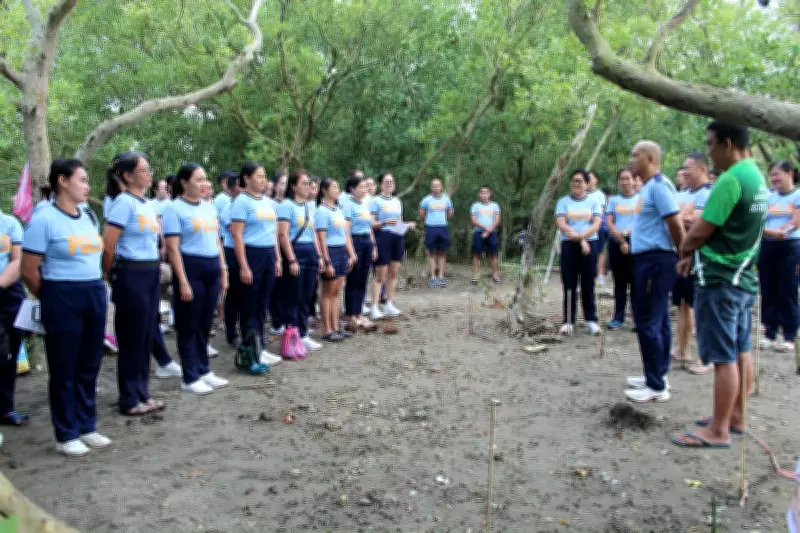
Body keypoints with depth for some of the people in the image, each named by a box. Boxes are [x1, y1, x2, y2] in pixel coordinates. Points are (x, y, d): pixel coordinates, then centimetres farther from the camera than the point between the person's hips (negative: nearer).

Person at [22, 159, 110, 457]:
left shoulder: (87, 217, 11)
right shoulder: (44, 219, -10)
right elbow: (29, 270, -9)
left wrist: (95, 287, 15)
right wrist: (53, 298, 2)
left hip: (95, 295, 7)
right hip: (63, 300, -6)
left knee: (89, 366, 13)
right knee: (64, 370, 4)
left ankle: (87, 427, 26)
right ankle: (66, 435, 16)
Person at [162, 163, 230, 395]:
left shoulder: (209, 207, 13)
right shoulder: (175, 209, -8)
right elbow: (173, 248, -13)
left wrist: (223, 271, 14)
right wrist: (182, 282, -17)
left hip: (212, 268, 7)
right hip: (191, 268, -7)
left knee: (205, 323, 14)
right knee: (189, 325, 3)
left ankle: (204, 370, 26)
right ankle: (190, 378, 12)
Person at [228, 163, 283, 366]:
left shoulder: (268, 202, 13)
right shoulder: (241, 201, -9)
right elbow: (237, 235, -13)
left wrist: (277, 259, 15)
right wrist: (244, 266, -17)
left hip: (269, 255, 7)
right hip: (251, 254, -7)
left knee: (262, 304, 12)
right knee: (249, 305, 2)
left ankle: (260, 348, 21)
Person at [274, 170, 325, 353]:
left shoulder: (309, 206, 14)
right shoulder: (286, 206, -9)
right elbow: (283, 235, -14)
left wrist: (319, 256, 15)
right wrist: (291, 260, -19)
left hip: (310, 253, 7)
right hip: (294, 252, -7)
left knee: (306, 298, 11)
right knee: (292, 298, 0)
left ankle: (303, 335, 20)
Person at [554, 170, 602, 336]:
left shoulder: (594, 201, 6)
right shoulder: (563, 202, 5)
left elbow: (596, 225, -4)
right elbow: (561, 225, -7)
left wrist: (581, 235, -20)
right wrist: (580, 240, -16)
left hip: (590, 245, 0)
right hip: (569, 246, 0)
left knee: (588, 284, 4)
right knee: (569, 285, 2)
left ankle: (591, 320, 10)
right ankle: (568, 321, 7)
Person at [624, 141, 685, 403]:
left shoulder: (659, 185, -15)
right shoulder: (649, 186, 16)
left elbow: (675, 224, -19)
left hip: (655, 259, -10)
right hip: (650, 259, 10)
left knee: (647, 322, -7)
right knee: (658, 320, 15)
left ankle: (656, 386, 0)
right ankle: (657, 376, 24)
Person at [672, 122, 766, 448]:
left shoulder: (730, 179, -20)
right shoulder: (756, 176, 11)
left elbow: (702, 230, -16)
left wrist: (685, 249, 3)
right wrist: (695, 255, 13)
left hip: (720, 279, -10)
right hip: (743, 277, 10)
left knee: (723, 356, -4)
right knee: (740, 351, 15)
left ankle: (718, 430, 4)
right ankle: (735, 417, 26)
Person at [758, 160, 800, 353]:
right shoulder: (767, 197, 13)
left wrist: (777, 231, -21)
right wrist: (773, 232, -16)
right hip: (766, 247, 4)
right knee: (768, 292, 4)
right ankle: (769, 335, 12)